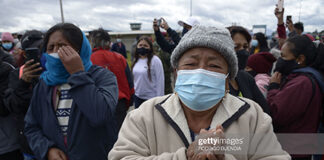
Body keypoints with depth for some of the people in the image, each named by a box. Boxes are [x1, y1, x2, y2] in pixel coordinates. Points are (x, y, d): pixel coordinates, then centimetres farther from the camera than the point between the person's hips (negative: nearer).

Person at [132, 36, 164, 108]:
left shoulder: (155, 60, -15)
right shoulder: (136, 61, 5)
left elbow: (160, 81, -15)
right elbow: (134, 78, 12)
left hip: (151, 98, -6)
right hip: (137, 96, 6)